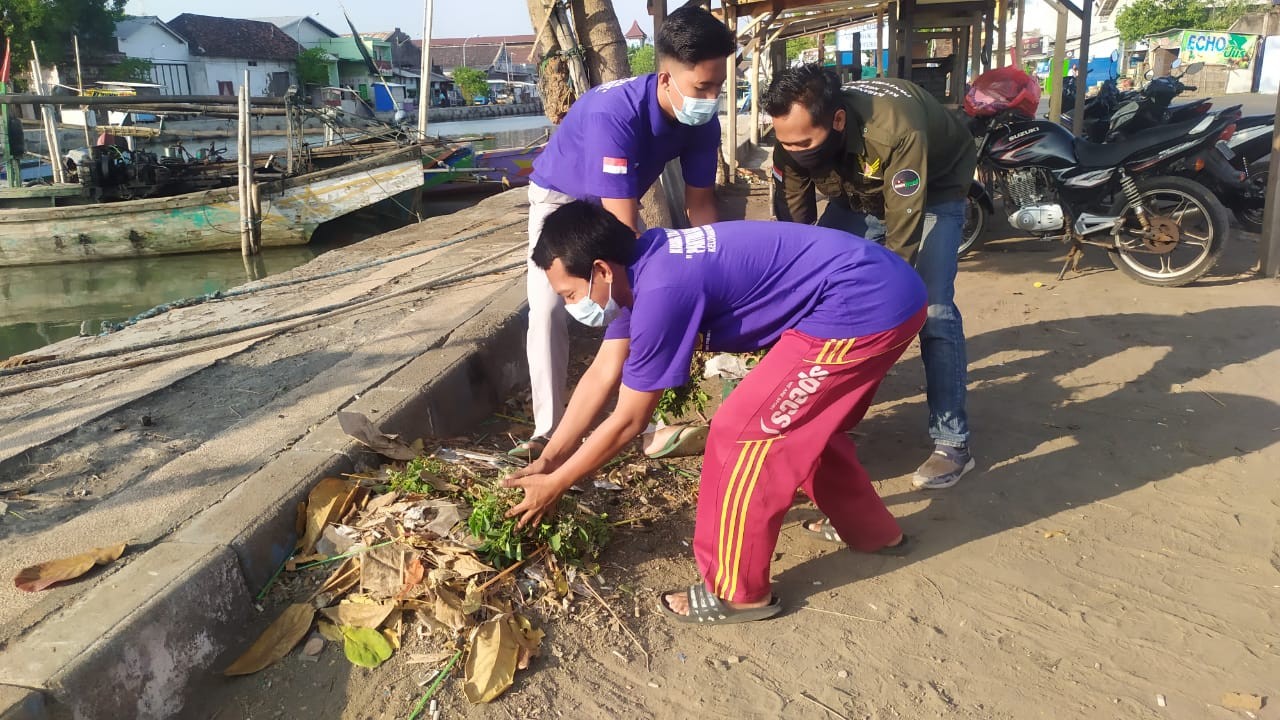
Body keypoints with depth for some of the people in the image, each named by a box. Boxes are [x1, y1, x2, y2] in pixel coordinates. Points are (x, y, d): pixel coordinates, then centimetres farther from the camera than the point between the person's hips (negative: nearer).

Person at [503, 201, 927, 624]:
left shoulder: (661, 290, -21)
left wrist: (555, 485, 1)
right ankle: (871, 530, 45)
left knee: (741, 433, -5)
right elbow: (602, 375, 14)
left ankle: (738, 592, 11)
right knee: (803, 422, 26)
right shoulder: (637, 269, 8)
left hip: (864, 309, -10)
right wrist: (547, 460, 16)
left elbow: (627, 422, -12)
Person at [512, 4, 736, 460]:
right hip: (559, 197, -5)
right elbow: (626, 230, -42)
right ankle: (548, 430, -12)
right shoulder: (614, 113, -42)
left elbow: (700, 204, -11)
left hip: (618, 200, 5)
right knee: (547, 307, -19)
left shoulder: (702, 122, -23)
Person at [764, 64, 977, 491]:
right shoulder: (794, 142, -27)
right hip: (859, 192, 5)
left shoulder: (896, 130, -43)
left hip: (933, 190, -5)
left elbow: (902, 240, -39)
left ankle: (952, 443, -7)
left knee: (932, 310, -17)